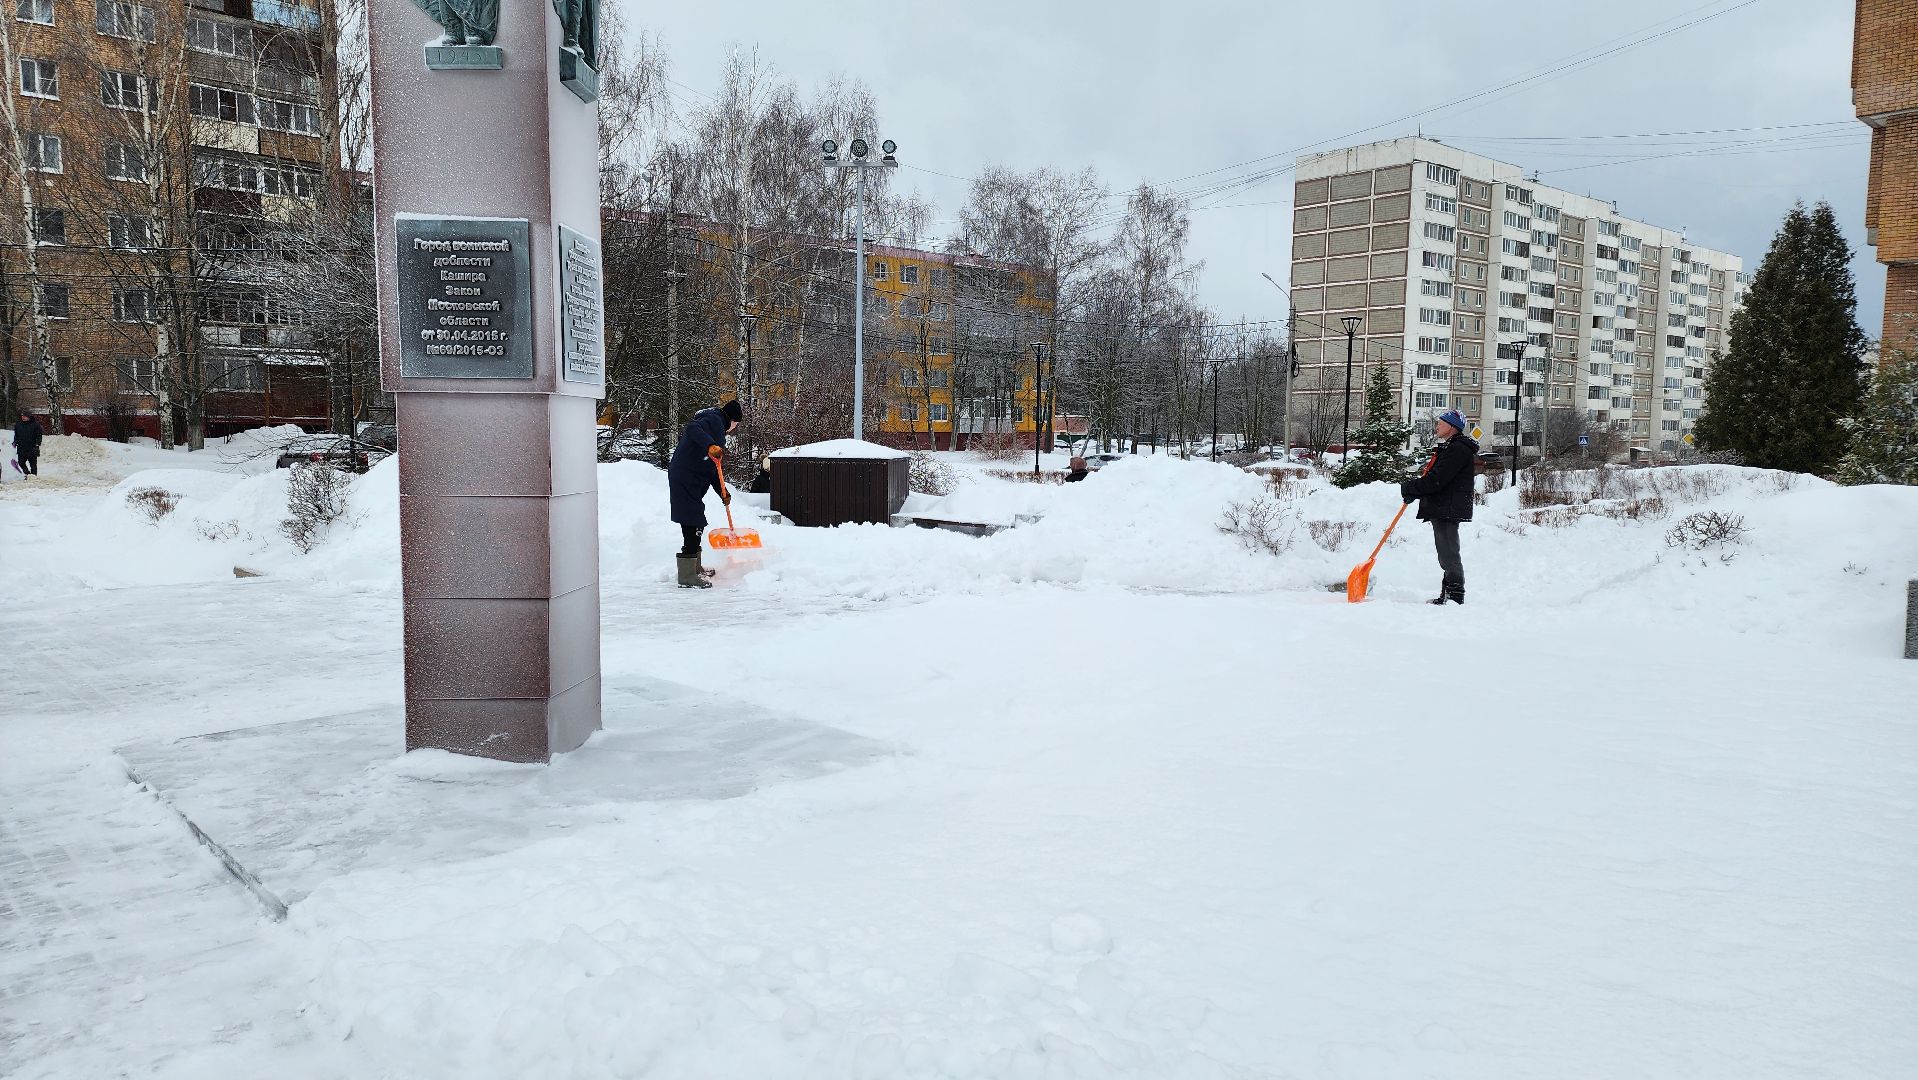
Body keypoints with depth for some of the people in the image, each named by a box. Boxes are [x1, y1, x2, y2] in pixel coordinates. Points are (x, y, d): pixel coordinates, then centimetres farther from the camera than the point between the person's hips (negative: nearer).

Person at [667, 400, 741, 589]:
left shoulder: (718, 429, 25)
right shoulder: (714, 420, -7)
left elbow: (712, 468, 25)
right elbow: (693, 428, -29)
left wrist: (722, 491, 16)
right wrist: (710, 445, -43)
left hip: (691, 482, 11)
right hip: (685, 479, -11)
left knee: (695, 525, 20)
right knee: (692, 524, -10)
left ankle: (695, 568, 33)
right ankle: (687, 576, -8)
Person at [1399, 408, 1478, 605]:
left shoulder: (1457, 449, -15)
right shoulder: (1450, 448, 21)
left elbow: (1435, 480, -22)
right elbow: (1436, 478, 23)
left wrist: (1408, 488, -10)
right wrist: (1414, 491, 7)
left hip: (1448, 510, -11)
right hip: (1443, 510, 11)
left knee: (1449, 556, -10)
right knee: (1447, 555, 16)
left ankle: (1455, 597, -9)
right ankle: (1448, 595, 24)